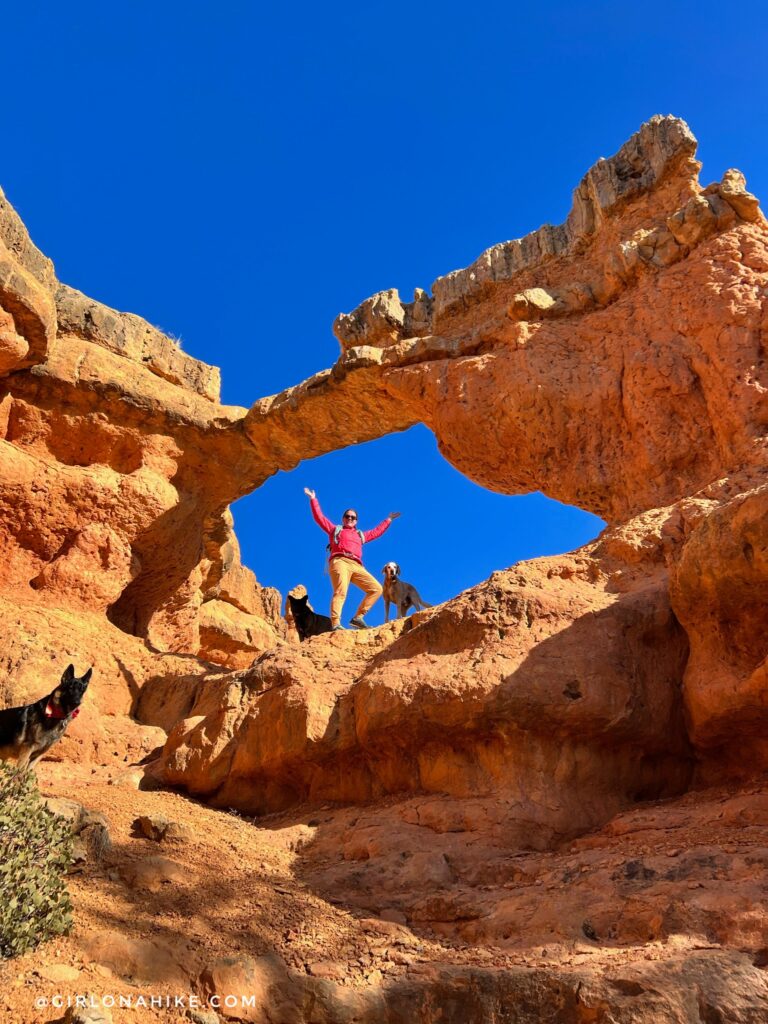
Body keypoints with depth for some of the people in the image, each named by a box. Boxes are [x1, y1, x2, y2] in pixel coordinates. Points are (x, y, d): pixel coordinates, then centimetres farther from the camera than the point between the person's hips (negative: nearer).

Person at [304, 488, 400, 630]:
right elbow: (319, 517, 24)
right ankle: (335, 624, -41)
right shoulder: (335, 529, 28)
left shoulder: (360, 535, 38)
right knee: (340, 592, -27)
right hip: (340, 562, -5)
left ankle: (358, 617, -12)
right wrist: (313, 499, 21)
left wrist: (389, 520, 50)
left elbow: (377, 531, 46)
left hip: (356, 566, 5)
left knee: (376, 588, -11)